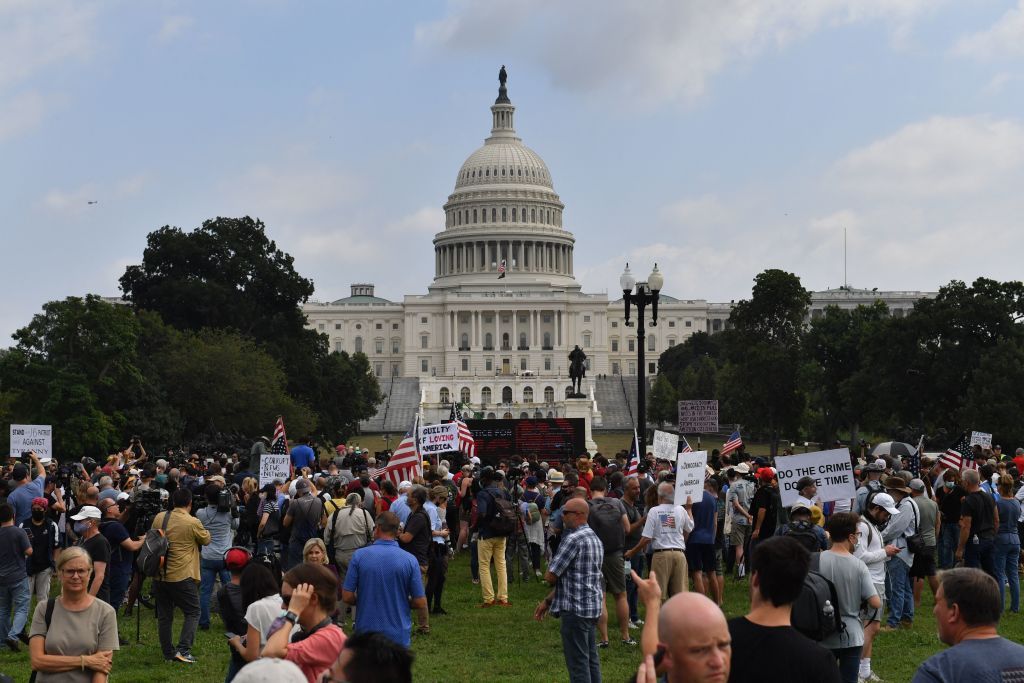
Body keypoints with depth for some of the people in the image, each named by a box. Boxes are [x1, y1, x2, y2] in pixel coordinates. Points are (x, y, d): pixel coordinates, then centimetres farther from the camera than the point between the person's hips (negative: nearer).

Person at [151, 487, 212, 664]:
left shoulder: (159, 518, 2)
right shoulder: (193, 523, -12)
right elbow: (206, 540, 3)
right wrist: (202, 530, 21)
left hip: (159, 575, 5)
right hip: (182, 576, -5)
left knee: (164, 615, 13)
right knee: (192, 613, 6)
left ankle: (168, 652, 18)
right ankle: (183, 650, -7)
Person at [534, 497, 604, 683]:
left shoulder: (573, 539, -16)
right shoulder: (594, 538, 15)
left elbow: (551, 576, -15)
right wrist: (548, 601, 19)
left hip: (575, 608, -10)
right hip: (593, 607, 10)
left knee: (578, 662, -5)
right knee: (591, 658, 14)